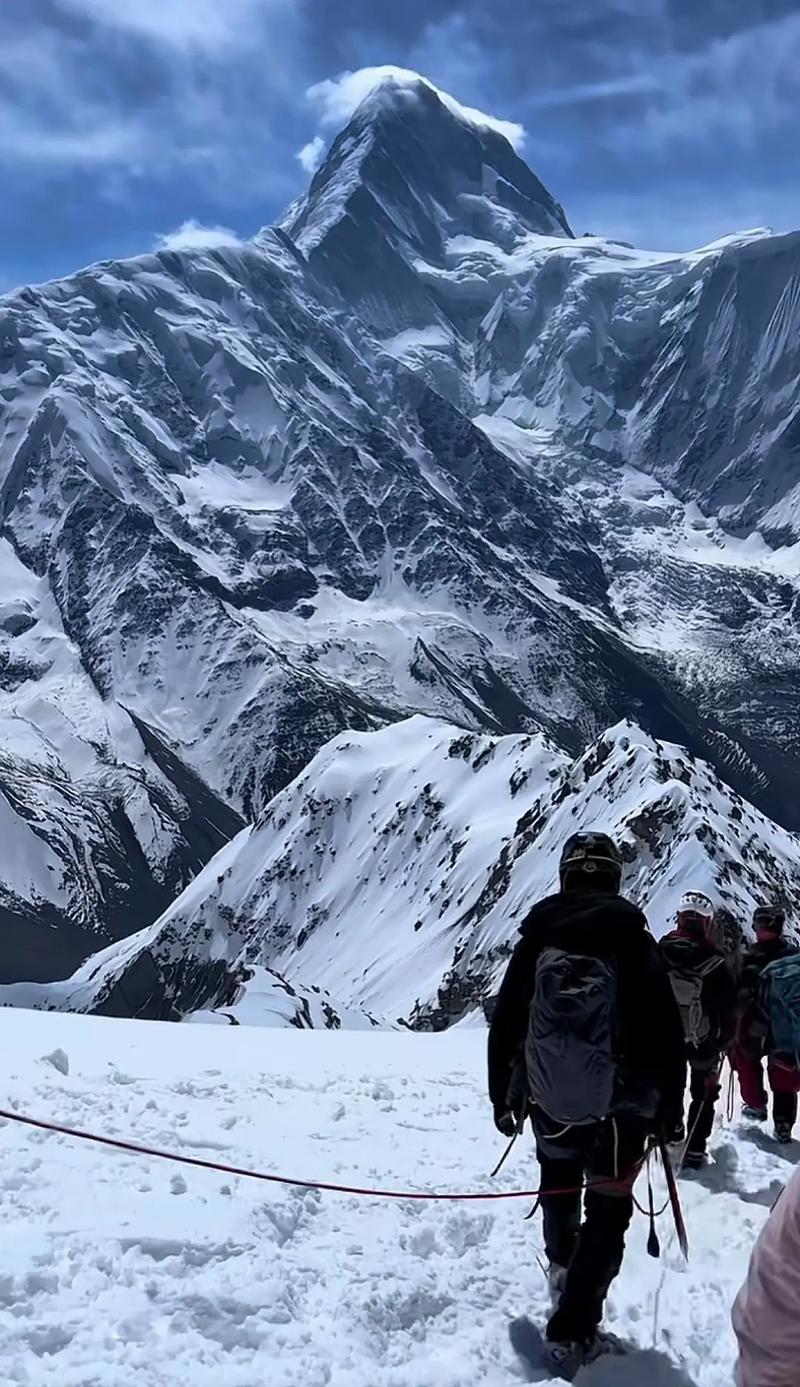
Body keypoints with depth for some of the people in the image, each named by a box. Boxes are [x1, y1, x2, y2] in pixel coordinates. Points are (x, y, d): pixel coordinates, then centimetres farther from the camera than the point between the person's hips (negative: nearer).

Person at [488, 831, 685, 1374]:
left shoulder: (536, 937, -4)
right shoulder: (634, 940, -12)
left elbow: (504, 1026, 2)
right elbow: (668, 1035, -9)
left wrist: (503, 1099, 14)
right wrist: (669, 1108, 3)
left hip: (548, 1103, 3)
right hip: (621, 1109, -3)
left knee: (559, 1184, 29)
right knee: (608, 1212, 9)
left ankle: (562, 1265, 49)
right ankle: (574, 1331, 6)